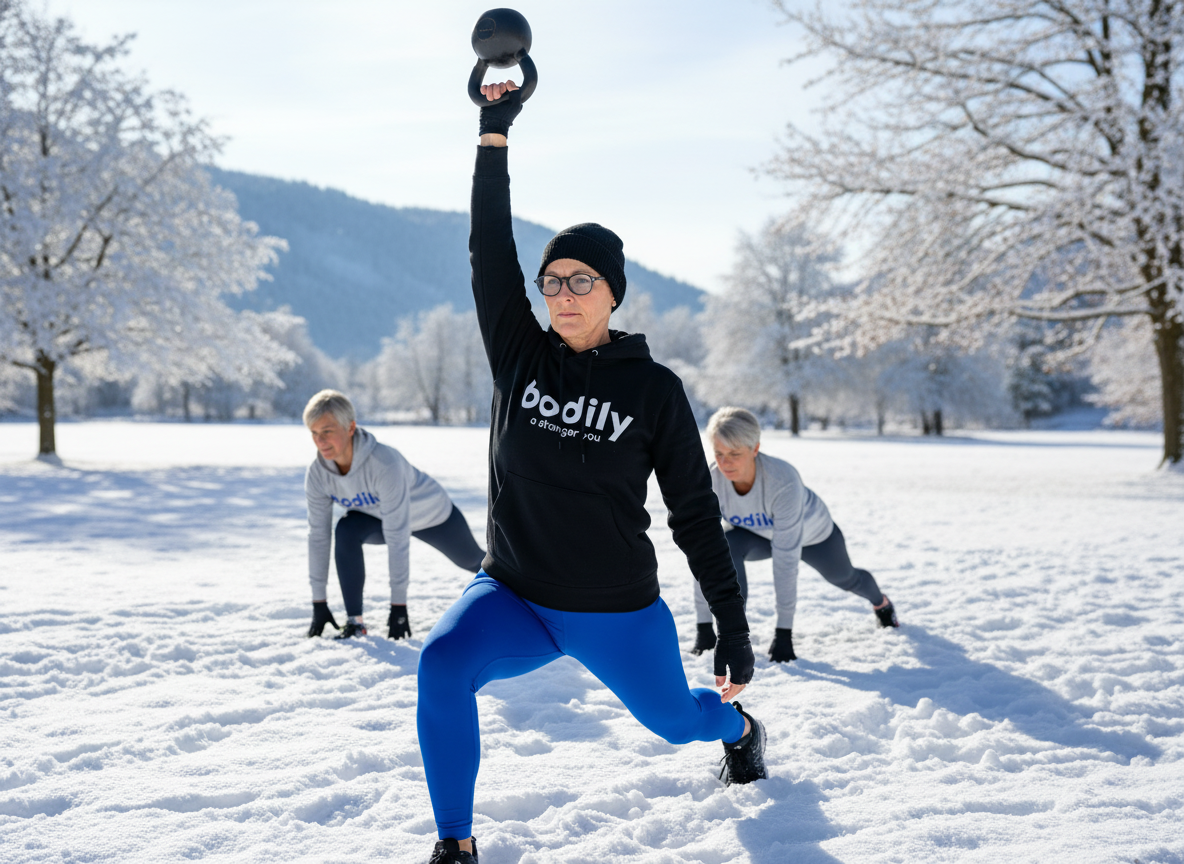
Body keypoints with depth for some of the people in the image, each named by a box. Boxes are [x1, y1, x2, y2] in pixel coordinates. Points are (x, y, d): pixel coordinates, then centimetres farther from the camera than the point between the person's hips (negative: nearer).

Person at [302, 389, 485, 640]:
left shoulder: (385, 463, -44)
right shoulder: (317, 474, -27)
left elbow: (397, 537, -42)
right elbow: (318, 535, -20)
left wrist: (398, 605, -40)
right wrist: (319, 602, -20)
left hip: (432, 515, -3)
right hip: (377, 515, 3)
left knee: (472, 562, 22)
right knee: (346, 531, -29)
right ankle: (355, 621, -20)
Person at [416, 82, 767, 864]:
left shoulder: (654, 389, -9)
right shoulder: (521, 358, -3)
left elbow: (695, 512, -6)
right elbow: (490, 253, -11)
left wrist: (734, 626, -8)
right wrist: (494, 136, -16)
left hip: (619, 614, -1)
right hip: (515, 597, 1)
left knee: (674, 716, 22)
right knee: (443, 662, -30)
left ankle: (740, 727, 62)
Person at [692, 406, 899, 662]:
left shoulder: (783, 480, -45)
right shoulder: (711, 481, -35)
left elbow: (785, 558, -44)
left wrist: (784, 632, -43)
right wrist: (703, 627, -32)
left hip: (811, 534, -1)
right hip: (759, 535, 2)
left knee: (844, 577, 27)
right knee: (726, 547, -33)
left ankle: (880, 601, 63)